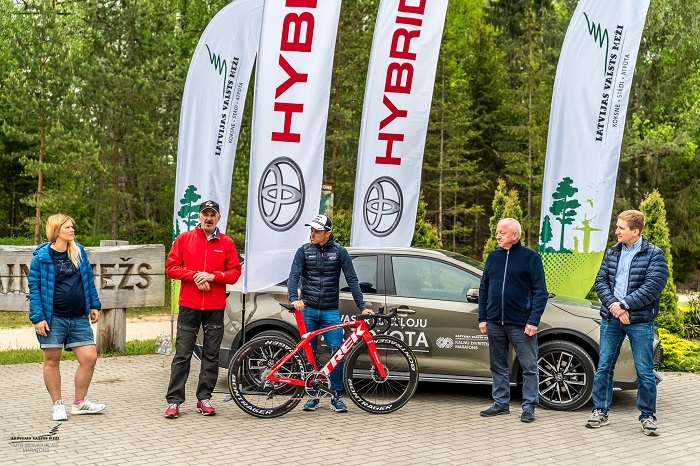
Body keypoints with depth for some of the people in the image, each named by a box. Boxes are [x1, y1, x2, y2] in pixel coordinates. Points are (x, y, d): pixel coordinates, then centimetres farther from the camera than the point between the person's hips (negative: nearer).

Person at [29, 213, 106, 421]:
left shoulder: (79, 252, 6)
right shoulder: (41, 256, -7)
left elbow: (89, 280, 13)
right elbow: (34, 287, -7)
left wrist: (94, 305, 12)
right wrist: (38, 317, -12)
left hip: (79, 318, 4)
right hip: (53, 318, -4)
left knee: (89, 357, 0)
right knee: (52, 361, 5)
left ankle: (79, 403, 15)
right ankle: (58, 405, 19)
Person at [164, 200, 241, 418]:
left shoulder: (226, 243, 5)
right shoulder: (184, 239, 5)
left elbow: (235, 272, 4)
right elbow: (171, 267, 3)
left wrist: (212, 276, -11)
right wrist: (194, 275, -11)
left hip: (216, 308, 1)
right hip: (189, 306, -1)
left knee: (211, 356, 6)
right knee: (182, 355, 0)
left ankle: (204, 398, 16)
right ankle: (174, 400, 5)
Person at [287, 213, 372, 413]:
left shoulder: (339, 252, 1)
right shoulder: (304, 251, 3)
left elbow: (352, 280, 1)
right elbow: (294, 276, -6)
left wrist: (362, 306, -6)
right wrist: (294, 299, -25)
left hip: (330, 312, -1)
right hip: (308, 310, 1)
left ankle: (336, 396, 7)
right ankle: (313, 395, 17)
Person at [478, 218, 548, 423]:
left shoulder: (530, 257, -3)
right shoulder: (493, 257, 11)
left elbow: (540, 292, -6)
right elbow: (483, 289, 14)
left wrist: (533, 321, -13)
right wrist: (482, 318, 7)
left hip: (521, 323, -5)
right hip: (495, 322, 5)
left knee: (529, 367, 0)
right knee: (498, 366, 12)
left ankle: (529, 407, 9)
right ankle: (501, 403, 22)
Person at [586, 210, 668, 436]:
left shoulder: (654, 255, -5)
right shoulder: (612, 253, 10)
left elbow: (652, 287, -15)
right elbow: (601, 280, 5)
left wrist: (624, 305, -18)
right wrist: (612, 304, -12)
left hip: (640, 321, -4)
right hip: (611, 318, 4)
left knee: (644, 370, 2)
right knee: (604, 367, 7)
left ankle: (647, 416, 14)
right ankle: (600, 411, 17)